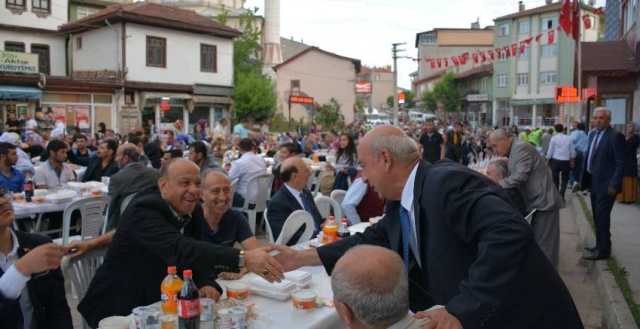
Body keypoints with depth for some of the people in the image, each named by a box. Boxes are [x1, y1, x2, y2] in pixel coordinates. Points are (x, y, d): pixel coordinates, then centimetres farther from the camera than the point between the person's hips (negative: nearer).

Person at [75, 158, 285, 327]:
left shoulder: (187, 212, 1)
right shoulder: (145, 210, -24)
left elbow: (196, 254, 0)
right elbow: (180, 250, -40)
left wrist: (207, 284, -23)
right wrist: (242, 258, -49)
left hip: (156, 305, 7)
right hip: (120, 310, -7)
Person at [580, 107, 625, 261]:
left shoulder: (615, 136, -14)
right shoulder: (593, 134, 10)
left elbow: (620, 163, -16)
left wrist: (614, 185, -20)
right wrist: (585, 178, 12)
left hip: (606, 184, -8)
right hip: (594, 182, 8)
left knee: (602, 217, -5)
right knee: (597, 216, 16)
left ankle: (603, 250, 4)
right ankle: (600, 244, 28)